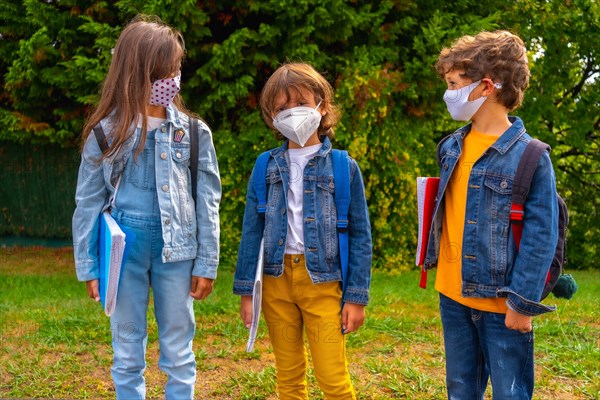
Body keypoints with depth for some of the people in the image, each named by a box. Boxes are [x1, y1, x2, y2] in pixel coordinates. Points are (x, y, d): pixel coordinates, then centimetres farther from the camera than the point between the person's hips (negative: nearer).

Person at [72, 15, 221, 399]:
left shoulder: (193, 133, 0)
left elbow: (208, 202, 2)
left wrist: (206, 263, 0)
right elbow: (88, 204, 3)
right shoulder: (106, 133, -1)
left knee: (179, 352, 10)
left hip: (176, 249, 0)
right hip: (123, 248, 0)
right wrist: (90, 268, 1)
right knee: (128, 353, 12)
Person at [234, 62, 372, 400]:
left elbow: (360, 235, -2)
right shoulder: (267, 168, 3)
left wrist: (357, 296, -5)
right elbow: (251, 231, 6)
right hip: (276, 280, 3)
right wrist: (246, 291, 4)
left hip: (323, 282, -3)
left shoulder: (343, 167, -3)